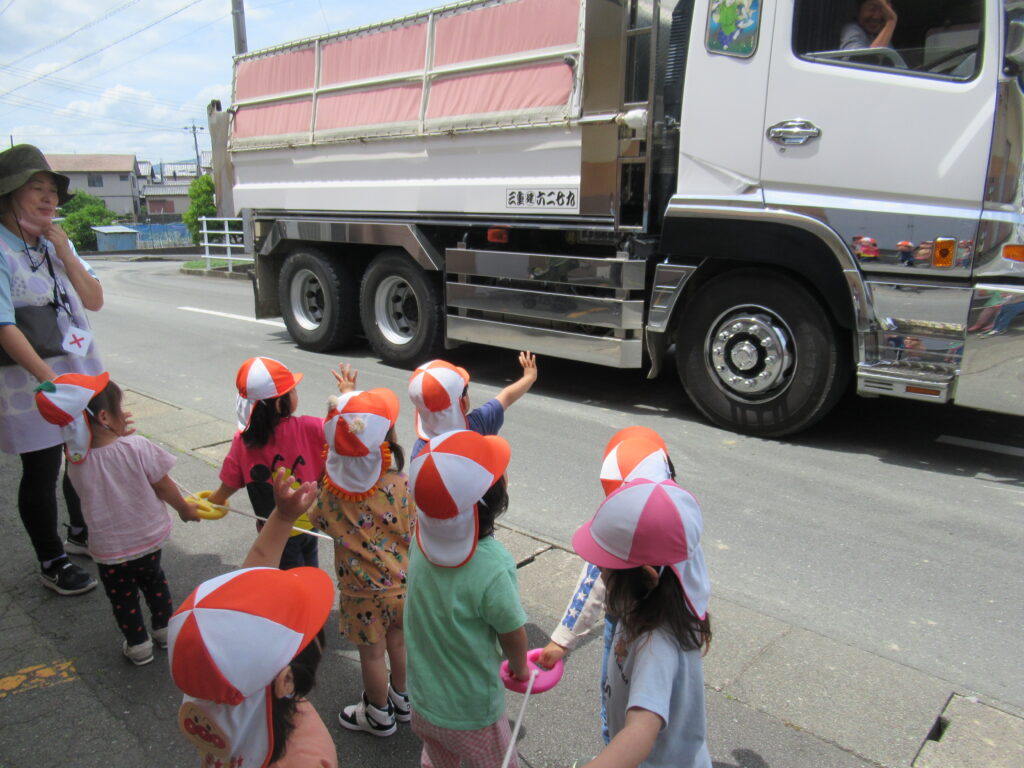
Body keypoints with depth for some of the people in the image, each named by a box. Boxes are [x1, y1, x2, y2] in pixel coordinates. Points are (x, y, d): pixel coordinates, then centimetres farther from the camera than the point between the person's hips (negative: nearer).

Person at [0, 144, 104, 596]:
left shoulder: (55, 242, 7)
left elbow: (95, 301, 2)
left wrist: (63, 250, -9)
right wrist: (50, 380, -27)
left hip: (81, 370, 7)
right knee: (41, 473, 4)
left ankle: (82, 533, 40)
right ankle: (52, 563, 21)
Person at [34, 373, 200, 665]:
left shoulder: (75, 460, -18)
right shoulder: (138, 447, -26)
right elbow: (164, 486, -15)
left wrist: (116, 435, -1)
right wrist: (184, 508, 1)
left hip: (109, 549, 0)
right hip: (149, 537, 0)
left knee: (122, 595, 20)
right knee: (153, 579, 27)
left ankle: (138, 644, 32)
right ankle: (163, 627, 41)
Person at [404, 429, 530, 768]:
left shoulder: (421, 543, -17)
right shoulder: (492, 567, -34)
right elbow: (512, 634, -16)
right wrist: (519, 666, 4)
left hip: (421, 702, 5)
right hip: (470, 715, -5)